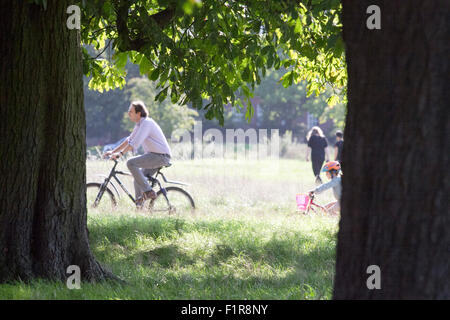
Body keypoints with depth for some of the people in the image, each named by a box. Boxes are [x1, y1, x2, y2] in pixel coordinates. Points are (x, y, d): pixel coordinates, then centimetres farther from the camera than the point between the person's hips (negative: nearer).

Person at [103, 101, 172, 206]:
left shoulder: (146, 123, -16)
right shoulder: (139, 124, 15)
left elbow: (136, 142, -26)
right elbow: (129, 140, 21)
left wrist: (120, 154, -30)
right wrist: (113, 151, 14)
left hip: (161, 156, -10)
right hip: (155, 155, 10)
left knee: (131, 163, -21)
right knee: (138, 180, 10)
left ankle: (148, 192, -19)